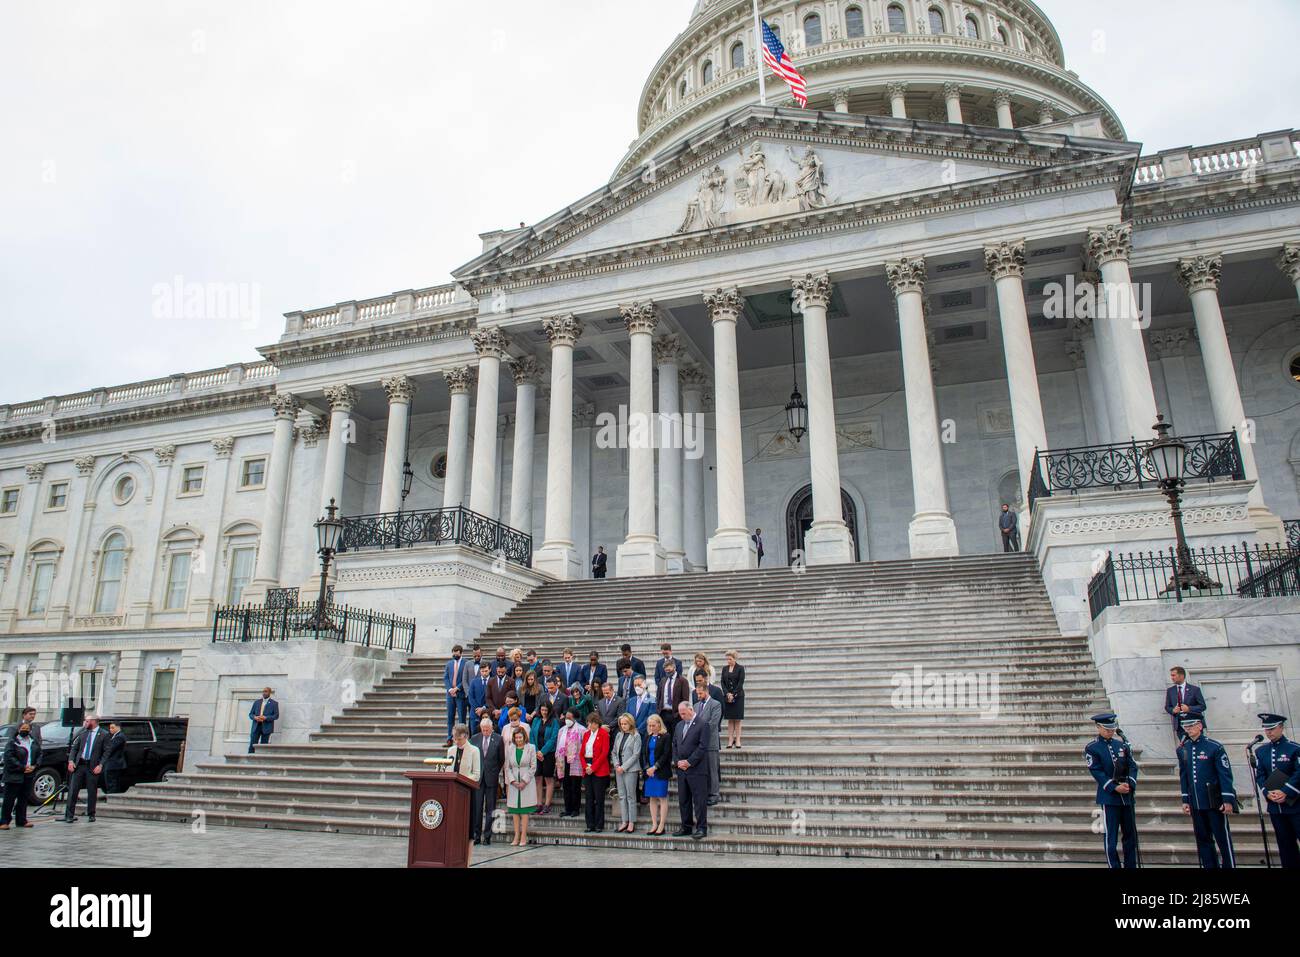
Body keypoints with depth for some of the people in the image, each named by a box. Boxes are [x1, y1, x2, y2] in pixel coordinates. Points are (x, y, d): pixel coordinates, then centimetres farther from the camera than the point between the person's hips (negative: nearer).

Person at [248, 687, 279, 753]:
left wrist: (265, 718, -16)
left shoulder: (274, 703, 5)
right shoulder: (257, 702, 16)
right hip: (256, 726, 3)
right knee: (252, 745, -6)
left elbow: (276, 716, -2)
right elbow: (250, 714, 13)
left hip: (266, 727, -3)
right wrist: (255, 717, -9)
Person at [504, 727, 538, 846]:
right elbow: (507, 767, 7)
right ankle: (516, 836, 9)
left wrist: (524, 781, -9)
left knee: (524, 810, -2)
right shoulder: (510, 749, 7)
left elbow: (533, 766, -2)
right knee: (515, 810, 3)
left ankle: (523, 837, 2)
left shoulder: (531, 748, 0)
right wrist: (512, 781, -5)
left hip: (527, 783, -3)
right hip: (513, 783, 3)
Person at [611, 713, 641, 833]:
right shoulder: (618, 735, 12)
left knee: (630, 796, -1)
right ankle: (624, 821, 12)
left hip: (630, 769, -5)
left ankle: (631, 823, 4)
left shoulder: (636, 736, -4)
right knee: (621, 796, 7)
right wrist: (616, 765, -3)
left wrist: (623, 767, -13)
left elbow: (636, 754, -10)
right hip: (619, 769, 5)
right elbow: (614, 752, 14)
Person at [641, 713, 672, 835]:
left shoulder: (666, 736, -4)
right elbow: (643, 753, 10)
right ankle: (654, 825, 12)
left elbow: (666, 755, -9)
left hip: (661, 771, -5)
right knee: (652, 798, 7)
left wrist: (654, 767, -12)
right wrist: (647, 768, -5)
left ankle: (661, 826, 1)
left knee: (662, 798, -2)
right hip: (649, 771, 5)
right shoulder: (647, 737, 12)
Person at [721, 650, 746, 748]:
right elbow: (723, 682, 7)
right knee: (730, 719, 2)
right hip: (727, 696, 3)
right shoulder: (725, 669, 10)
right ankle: (730, 740, 3)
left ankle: (737, 740, 1)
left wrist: (733, 695, -12)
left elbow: (741, 682, -8)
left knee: (737, 719, -1)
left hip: (738, 695, -3)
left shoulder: (740, 668, -2)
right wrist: (727, 694, -7)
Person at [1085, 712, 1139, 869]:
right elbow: (1096, 772, -10)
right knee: (1111, 836, -2)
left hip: (1128, 796, 5)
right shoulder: (1092, 748, -4)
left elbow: (1132, 766, 4)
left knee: (1131, 835, 10)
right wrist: (1114, 787, -19)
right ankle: (1113, 866, 5)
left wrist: (1129, 784, -12)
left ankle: (1131, 865, 20)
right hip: (1109, 797, -5)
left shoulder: (1122, 745, 10)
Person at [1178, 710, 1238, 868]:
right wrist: (1185, 800, 10)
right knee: (1203, 840, 12)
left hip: (1214, 803, -5)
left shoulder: (1214, 747, -8)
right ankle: (1210, 866, 21)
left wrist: (1228, 800, -12)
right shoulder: (1183, 749, 6)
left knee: (1223, 838, 3)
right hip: (1196, 804, 5)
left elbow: (1225, 774, -9)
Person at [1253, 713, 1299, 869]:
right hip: (1275, 806, 4)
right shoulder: (1261, 752, 7)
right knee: (1285, 844, 11)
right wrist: (1268, 793, -11)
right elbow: (1260, 776, 5)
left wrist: (1285, 792, -19)